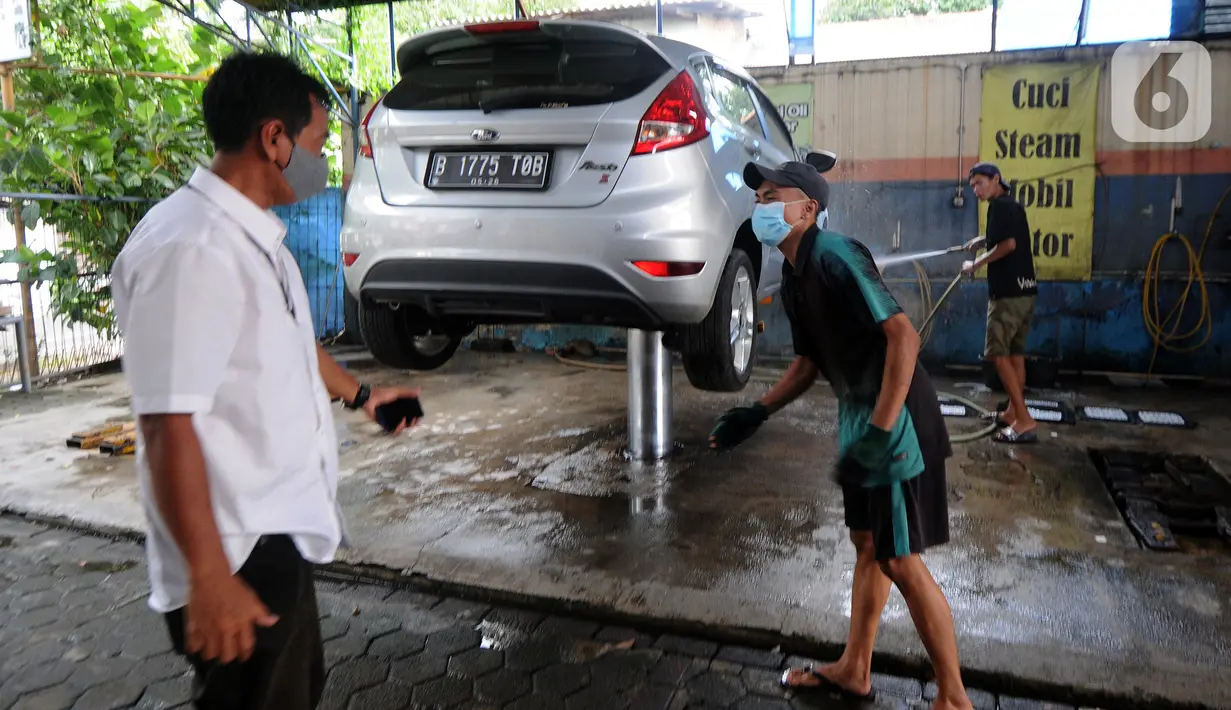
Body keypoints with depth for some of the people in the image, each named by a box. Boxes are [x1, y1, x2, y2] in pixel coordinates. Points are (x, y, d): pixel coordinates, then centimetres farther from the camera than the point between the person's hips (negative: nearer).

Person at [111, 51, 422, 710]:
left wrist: (360, 393, 37)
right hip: (238, 557, -10)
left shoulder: (255, 237, 8)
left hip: (280, 537, 10)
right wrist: (209, 579, -23)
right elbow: (168, 426, -26)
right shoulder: (190, 248, -23)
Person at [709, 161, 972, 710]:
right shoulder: (793, 278, 11)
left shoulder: (834, 256, -18)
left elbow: (903, 335, -25)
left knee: (900, 560, -2)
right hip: (857, 414, 9)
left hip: (893, 418, -9)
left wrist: (881, 429, -29)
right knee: (867, 545, 18)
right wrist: (757, 412, 10)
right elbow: (808, 363, 19)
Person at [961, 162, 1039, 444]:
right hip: (1024, 289, 10)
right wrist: (984, 240, 21)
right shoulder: (1014, 205, 19)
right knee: (1015, 353, 15)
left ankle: (1025, 421, -16)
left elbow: (1008, 244, -20)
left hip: (1008, 291, -10)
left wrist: (975, 264, -11)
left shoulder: (1000, 205, -9)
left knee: (998, 353, -11)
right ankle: (1014, 413, 23)